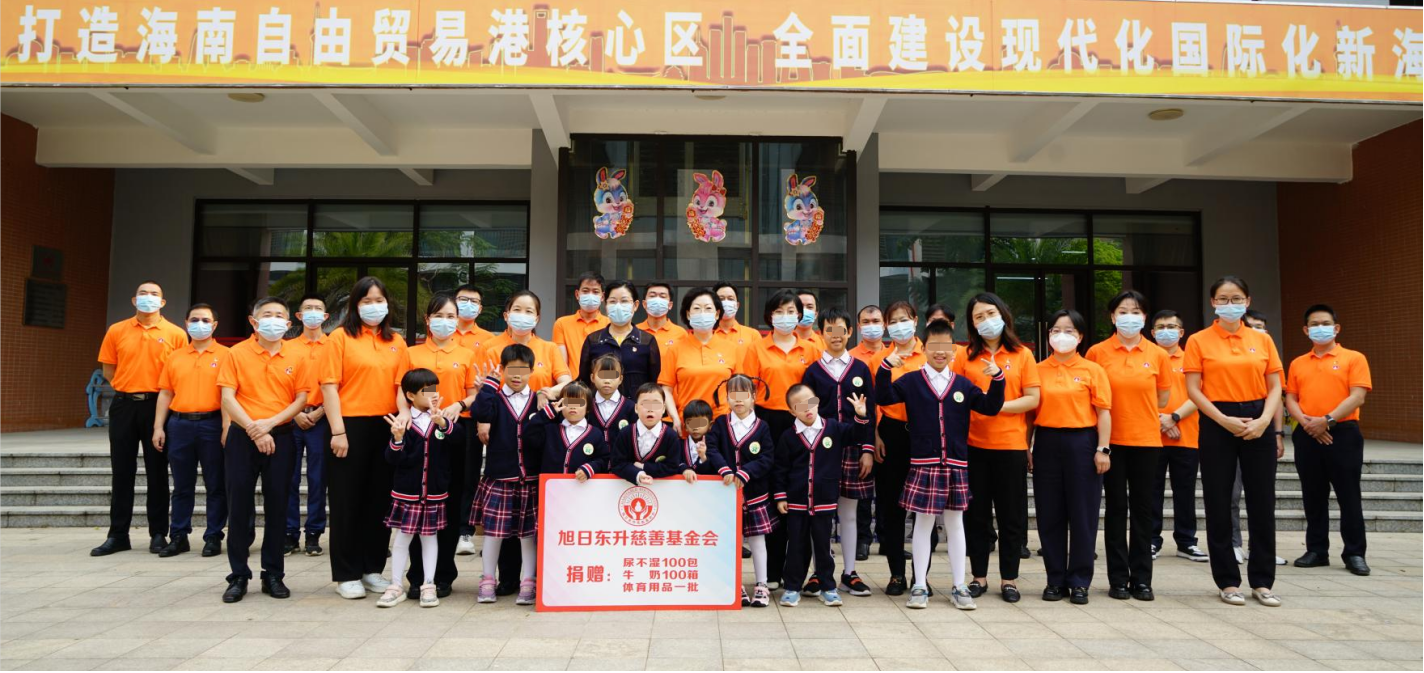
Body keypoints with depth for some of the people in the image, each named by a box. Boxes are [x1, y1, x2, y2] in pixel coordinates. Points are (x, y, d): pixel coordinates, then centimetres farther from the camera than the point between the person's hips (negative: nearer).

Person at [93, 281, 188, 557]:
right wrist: (130, 386, 2)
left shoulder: (176, 334, 0)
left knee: (157, 471, 4)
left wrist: (158, 390, -4)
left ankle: (158, 534, 11)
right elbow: (108, 369, 11)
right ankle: (118, 535, 15)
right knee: (121, 471, 7)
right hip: (124, 405, 2)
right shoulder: (117, 331, 7)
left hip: (157, 405, -2)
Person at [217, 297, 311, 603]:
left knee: (277, 506, 5)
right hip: (242, 437, -1)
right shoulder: (237, 354, 1)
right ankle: (239, 575, 11)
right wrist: (252, 429, -14)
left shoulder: (296, 359, 5)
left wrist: (270, 422, -13)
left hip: (280, 437, 1)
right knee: (239, 505, 2)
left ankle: (274, 574, 14)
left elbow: (301, 399, 1)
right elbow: (227, 398, -5)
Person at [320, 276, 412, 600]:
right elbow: (330, 386, -7)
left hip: (386, 428, 4)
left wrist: (405, 412, -13)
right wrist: (338, 431, -13)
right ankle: (346, 575, 14)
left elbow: (402, 383, 6)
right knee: (347, 501, 4)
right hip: (351, 427, -4)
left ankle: (372, 568, 23)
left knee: (380, 500, 10)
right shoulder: (340, 337, -2)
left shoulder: (396, 342, 11)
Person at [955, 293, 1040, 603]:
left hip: (1011, 444, -1)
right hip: (974, 444, 1)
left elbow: (1032, 399, -2)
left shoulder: (1022, 355, 3)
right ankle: (979, 576, 20)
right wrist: (973, 405, -14)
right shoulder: (966, 356, 6)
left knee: (1011, 515, 6)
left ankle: (1009, 579, 18)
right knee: (976, 514, 7)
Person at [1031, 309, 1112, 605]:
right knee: (1050, 514, 5)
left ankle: (1079, 582, 13)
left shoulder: (1092, 370, 2)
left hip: (1082, 442, -2)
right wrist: (1026, 447, 2)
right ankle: (1056, 580, 16)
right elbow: (1031, 411, 8)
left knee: (1082, 514, 2)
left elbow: (1103, 412, -1)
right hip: (1047, 443, 2)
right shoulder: (1039, 370, 7)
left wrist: (1102, 449, -8)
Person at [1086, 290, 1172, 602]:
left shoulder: (1158, 355, 3)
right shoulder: (1097, 352, -2)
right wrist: (1111, 413, -1)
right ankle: (1118, 579, 12)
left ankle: (1142, 578, 16)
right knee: (1116, 509, 5)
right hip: (1111, 440, -1)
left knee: (1142, 509, 7)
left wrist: (1138, 411, 5)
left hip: (1146, 439, 1)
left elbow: (1163, 396, 13)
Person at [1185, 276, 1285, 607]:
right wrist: (1224, 420, -15)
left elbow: (1275, 387, 5)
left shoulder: (1262, 340, 7)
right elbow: (1193, 389, -5)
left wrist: (1265, 420, -11)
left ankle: (1262, 582, 17)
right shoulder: (1199, 341, 0)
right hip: (1218, 425, -2)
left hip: (1258, 424, 2)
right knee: (1219, 505, 2)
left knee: (1262, 504, 5)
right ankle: (1228, 582, 13)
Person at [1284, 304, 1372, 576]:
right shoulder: (1298, 363, 13)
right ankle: (1316, 551, 15)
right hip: (1307, 436, 4)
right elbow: (1291, 399, 9)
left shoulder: (1354, 358, 2)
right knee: (1313, 498, 8)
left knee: (1348, 497, 0)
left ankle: (1354, 554, 8)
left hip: (1342, 434, -3)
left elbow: (1357, 397, -8)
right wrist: (1306, 422, -10)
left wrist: (1327, 420, -17)